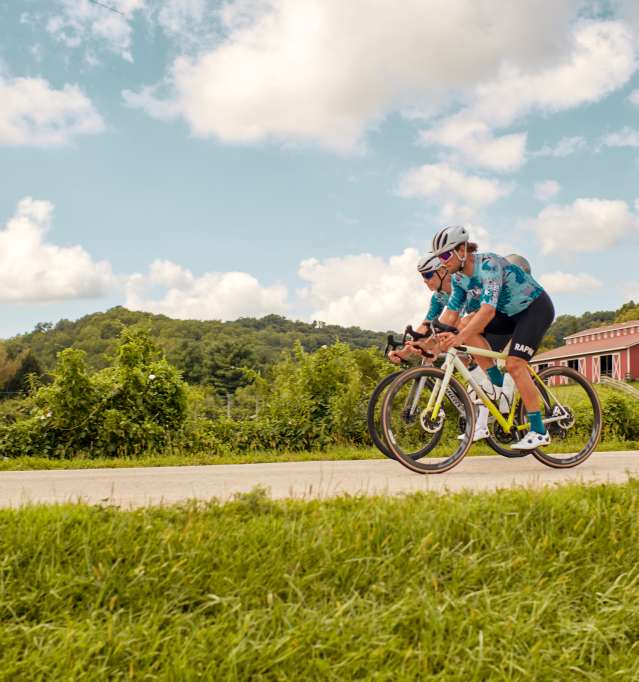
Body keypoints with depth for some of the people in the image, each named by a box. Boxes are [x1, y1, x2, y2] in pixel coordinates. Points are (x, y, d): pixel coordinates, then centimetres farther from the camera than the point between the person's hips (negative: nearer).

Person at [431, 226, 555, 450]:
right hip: (511, 313, 8)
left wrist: (459, 338, -48)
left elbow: (488, 310, -40)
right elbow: (450, 313, -7)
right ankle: (498, 384, -5)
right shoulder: (458, 278, -5)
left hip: (537, 307, -8)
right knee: (469, 328, -15)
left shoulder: (488, 264, -30)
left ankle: (539, 432, -14)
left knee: (514, 364, -22)